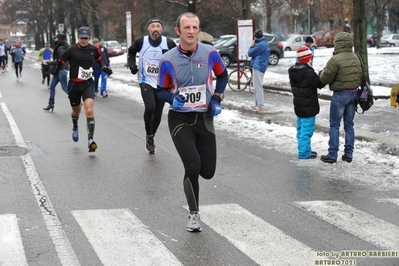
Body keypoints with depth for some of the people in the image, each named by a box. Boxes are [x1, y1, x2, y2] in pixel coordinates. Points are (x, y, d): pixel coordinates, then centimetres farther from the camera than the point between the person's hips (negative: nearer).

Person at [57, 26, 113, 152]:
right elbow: (60, 63, -5)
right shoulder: (71, 50, -9)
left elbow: (99, 59, 21)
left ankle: (91, 140, -20)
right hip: (74, 84, 0)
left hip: (88, 84, 0)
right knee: (76, 110, 19)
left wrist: (104, 68, 9)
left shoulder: (93, 49, 1)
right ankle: (75, 128, 53)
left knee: (89, 110, -19)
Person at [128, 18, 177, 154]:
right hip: (146, 81, -2)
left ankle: (151, 138, 32)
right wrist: (132, 64, -2)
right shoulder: (141, 42, -8)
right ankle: (149, 136, 0)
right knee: (150, 107, -22)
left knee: (158, 113, 9)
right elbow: (131, 51, 13)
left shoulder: (168, 43, -10)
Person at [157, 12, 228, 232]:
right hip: (180, 119, -2)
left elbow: (222, 75, 13)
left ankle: (190, 173, 42)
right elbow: (161, 90, 2)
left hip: (204, 118, 3)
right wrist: (173, 99, -19)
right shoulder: (168, 60, -10)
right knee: (193, 166, -17)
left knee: (208, 171, 3)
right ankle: (194, 214, 3)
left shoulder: (210, 53, -6)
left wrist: (217, 99, 2)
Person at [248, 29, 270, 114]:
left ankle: (261, 107, -10)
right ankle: (257, 105, 22)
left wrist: (252, 45, 0)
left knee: (258, 87, -9)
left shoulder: (260, 45, -18)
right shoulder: (265, 43, 13)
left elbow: (250, 53, -11)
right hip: (261, 66, 10)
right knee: (257, 87, 17)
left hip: (257, 67, -10)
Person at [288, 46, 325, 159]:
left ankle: (305, 150, 25)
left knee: (301, 129, 16)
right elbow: (319, 83, -16)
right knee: (307, 129, -4)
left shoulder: (292, 71, 6)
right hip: (308, 107, -9)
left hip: (298, 105, 9)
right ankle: (304, 152, -1)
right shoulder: (308, 72, -20)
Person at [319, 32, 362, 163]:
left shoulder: (335, 59, -19)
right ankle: (348, 154, 16)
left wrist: (322, 72, 6)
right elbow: (360, 75, 12)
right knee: (349, 124, 13)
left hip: (340, 94, -6)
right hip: (354, 93, 7)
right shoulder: (356, 58, 4)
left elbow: (325, 78, -14)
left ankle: (332, 155, 3)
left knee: (334, 125, 2)